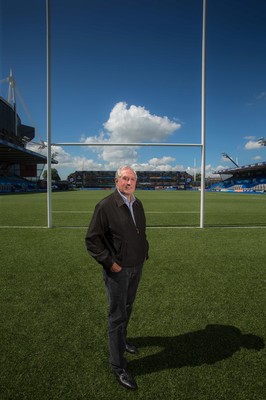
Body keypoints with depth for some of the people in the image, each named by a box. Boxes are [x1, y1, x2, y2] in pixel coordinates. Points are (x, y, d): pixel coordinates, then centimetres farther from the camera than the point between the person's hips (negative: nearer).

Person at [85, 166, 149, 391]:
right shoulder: (106, 206, -18)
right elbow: (92, 239, -16)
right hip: (117, 270, -7)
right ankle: (118, 365, 22)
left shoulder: (138, 204, 4)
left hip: (136, 267, 7)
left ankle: (121, 339, 49)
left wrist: (145, 252, 10)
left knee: (127, 308, 24)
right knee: (117, 315, 5)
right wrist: (110, 263, -18)